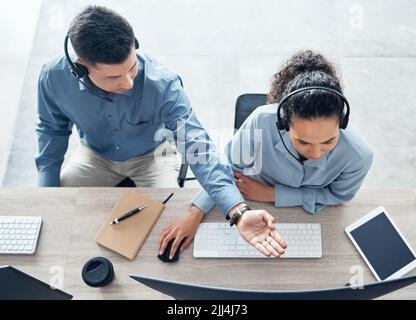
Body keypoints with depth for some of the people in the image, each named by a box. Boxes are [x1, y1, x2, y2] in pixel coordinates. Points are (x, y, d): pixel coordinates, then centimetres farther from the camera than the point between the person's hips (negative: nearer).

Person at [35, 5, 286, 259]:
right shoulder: (54, 78, -28)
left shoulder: (162, 84, -38)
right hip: (96, 154, 3)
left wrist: (239, 211, -55)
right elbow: (53, 130, -6)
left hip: (152, 154, -2)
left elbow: (197, 145, -42)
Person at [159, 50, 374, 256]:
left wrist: (272, 194, -20)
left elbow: (338, 194, -13)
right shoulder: (262, 121, -36)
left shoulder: (358, 155, -33)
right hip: (251, 203, -1)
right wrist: (195, 215, -23)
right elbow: (229, 165, -17)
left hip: (309, 216, 2)